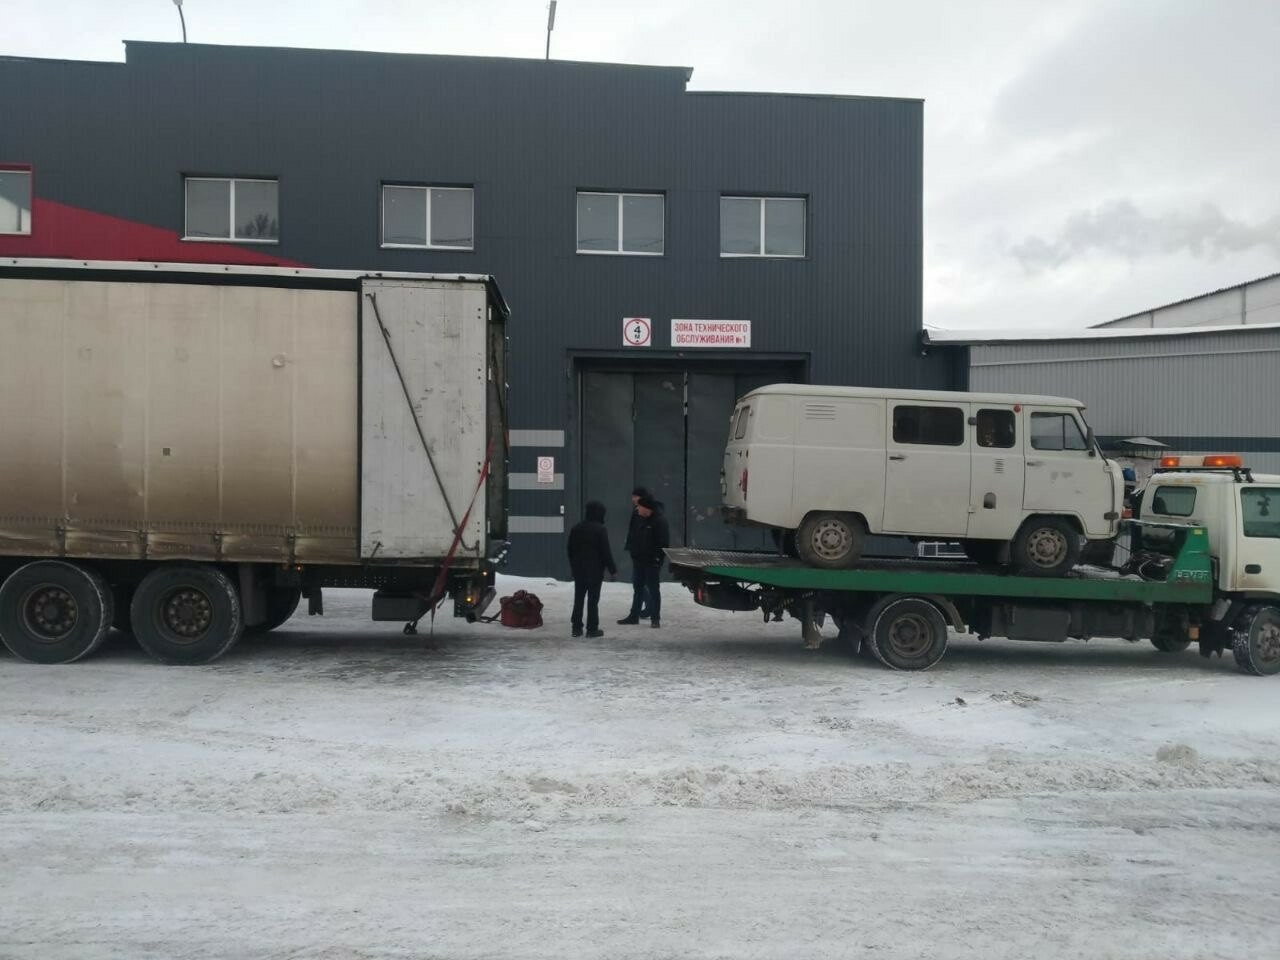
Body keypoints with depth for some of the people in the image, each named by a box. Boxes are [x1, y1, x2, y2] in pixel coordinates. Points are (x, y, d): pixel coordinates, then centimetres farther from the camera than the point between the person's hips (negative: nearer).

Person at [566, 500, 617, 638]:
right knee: (593, 599, -1)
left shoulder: (576, 527, 5)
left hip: (578, 569, 5)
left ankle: (577, 627, 11)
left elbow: (570, 549, 11)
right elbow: (606, 551, -14)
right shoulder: (601, 529, -14)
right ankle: (592, 629, 1)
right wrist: (612, 569, -6)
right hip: (595, 570, -5)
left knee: (578, 598, 11)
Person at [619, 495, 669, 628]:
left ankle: (655, 618, 8)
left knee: (653, 589, 0)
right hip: (638, 559, 8)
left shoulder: (659, 521, -15)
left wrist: (659, 558, -20)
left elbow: (664, 542, -17)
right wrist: (631, 550, 8)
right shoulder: (639, 519, 8)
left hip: (652, 561, -8)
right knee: (638, 588, 14)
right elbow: (633, 537, 18)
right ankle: (634, 616, 22)